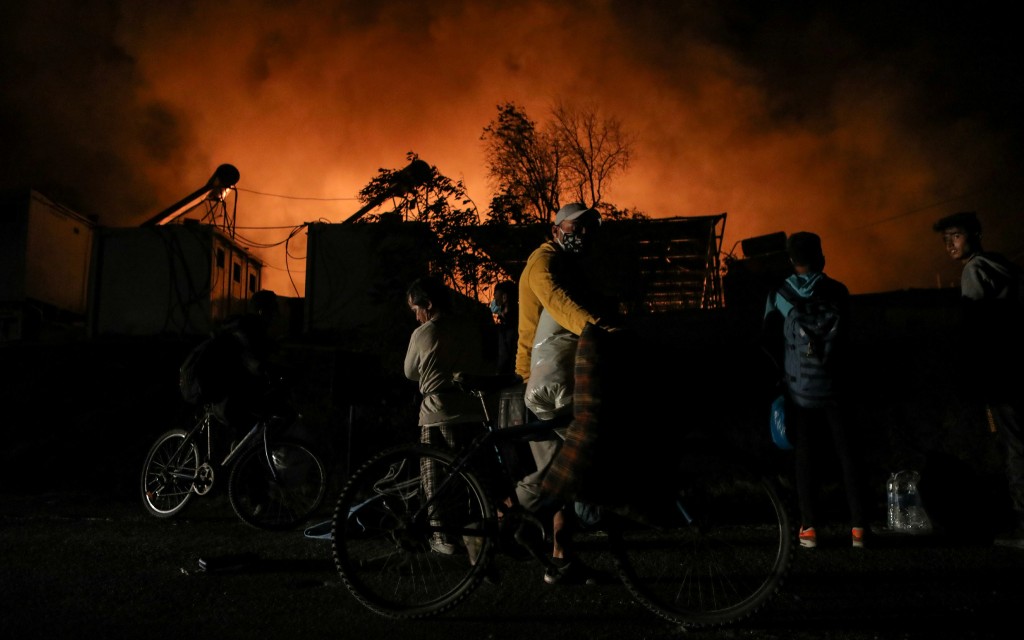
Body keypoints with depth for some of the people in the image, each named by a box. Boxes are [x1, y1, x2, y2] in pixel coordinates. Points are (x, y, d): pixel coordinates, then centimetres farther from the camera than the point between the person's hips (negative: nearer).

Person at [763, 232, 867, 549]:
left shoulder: (779, 296, -5)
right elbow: (844, 340, 5)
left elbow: (769, 343, 0)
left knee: (805, 458, 7)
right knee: (847, 456, 7)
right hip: (832, 386, 0)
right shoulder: (838, 292, -4)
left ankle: (808, 528, 10)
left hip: (799, 388, 0)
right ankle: (858, 527, 9)